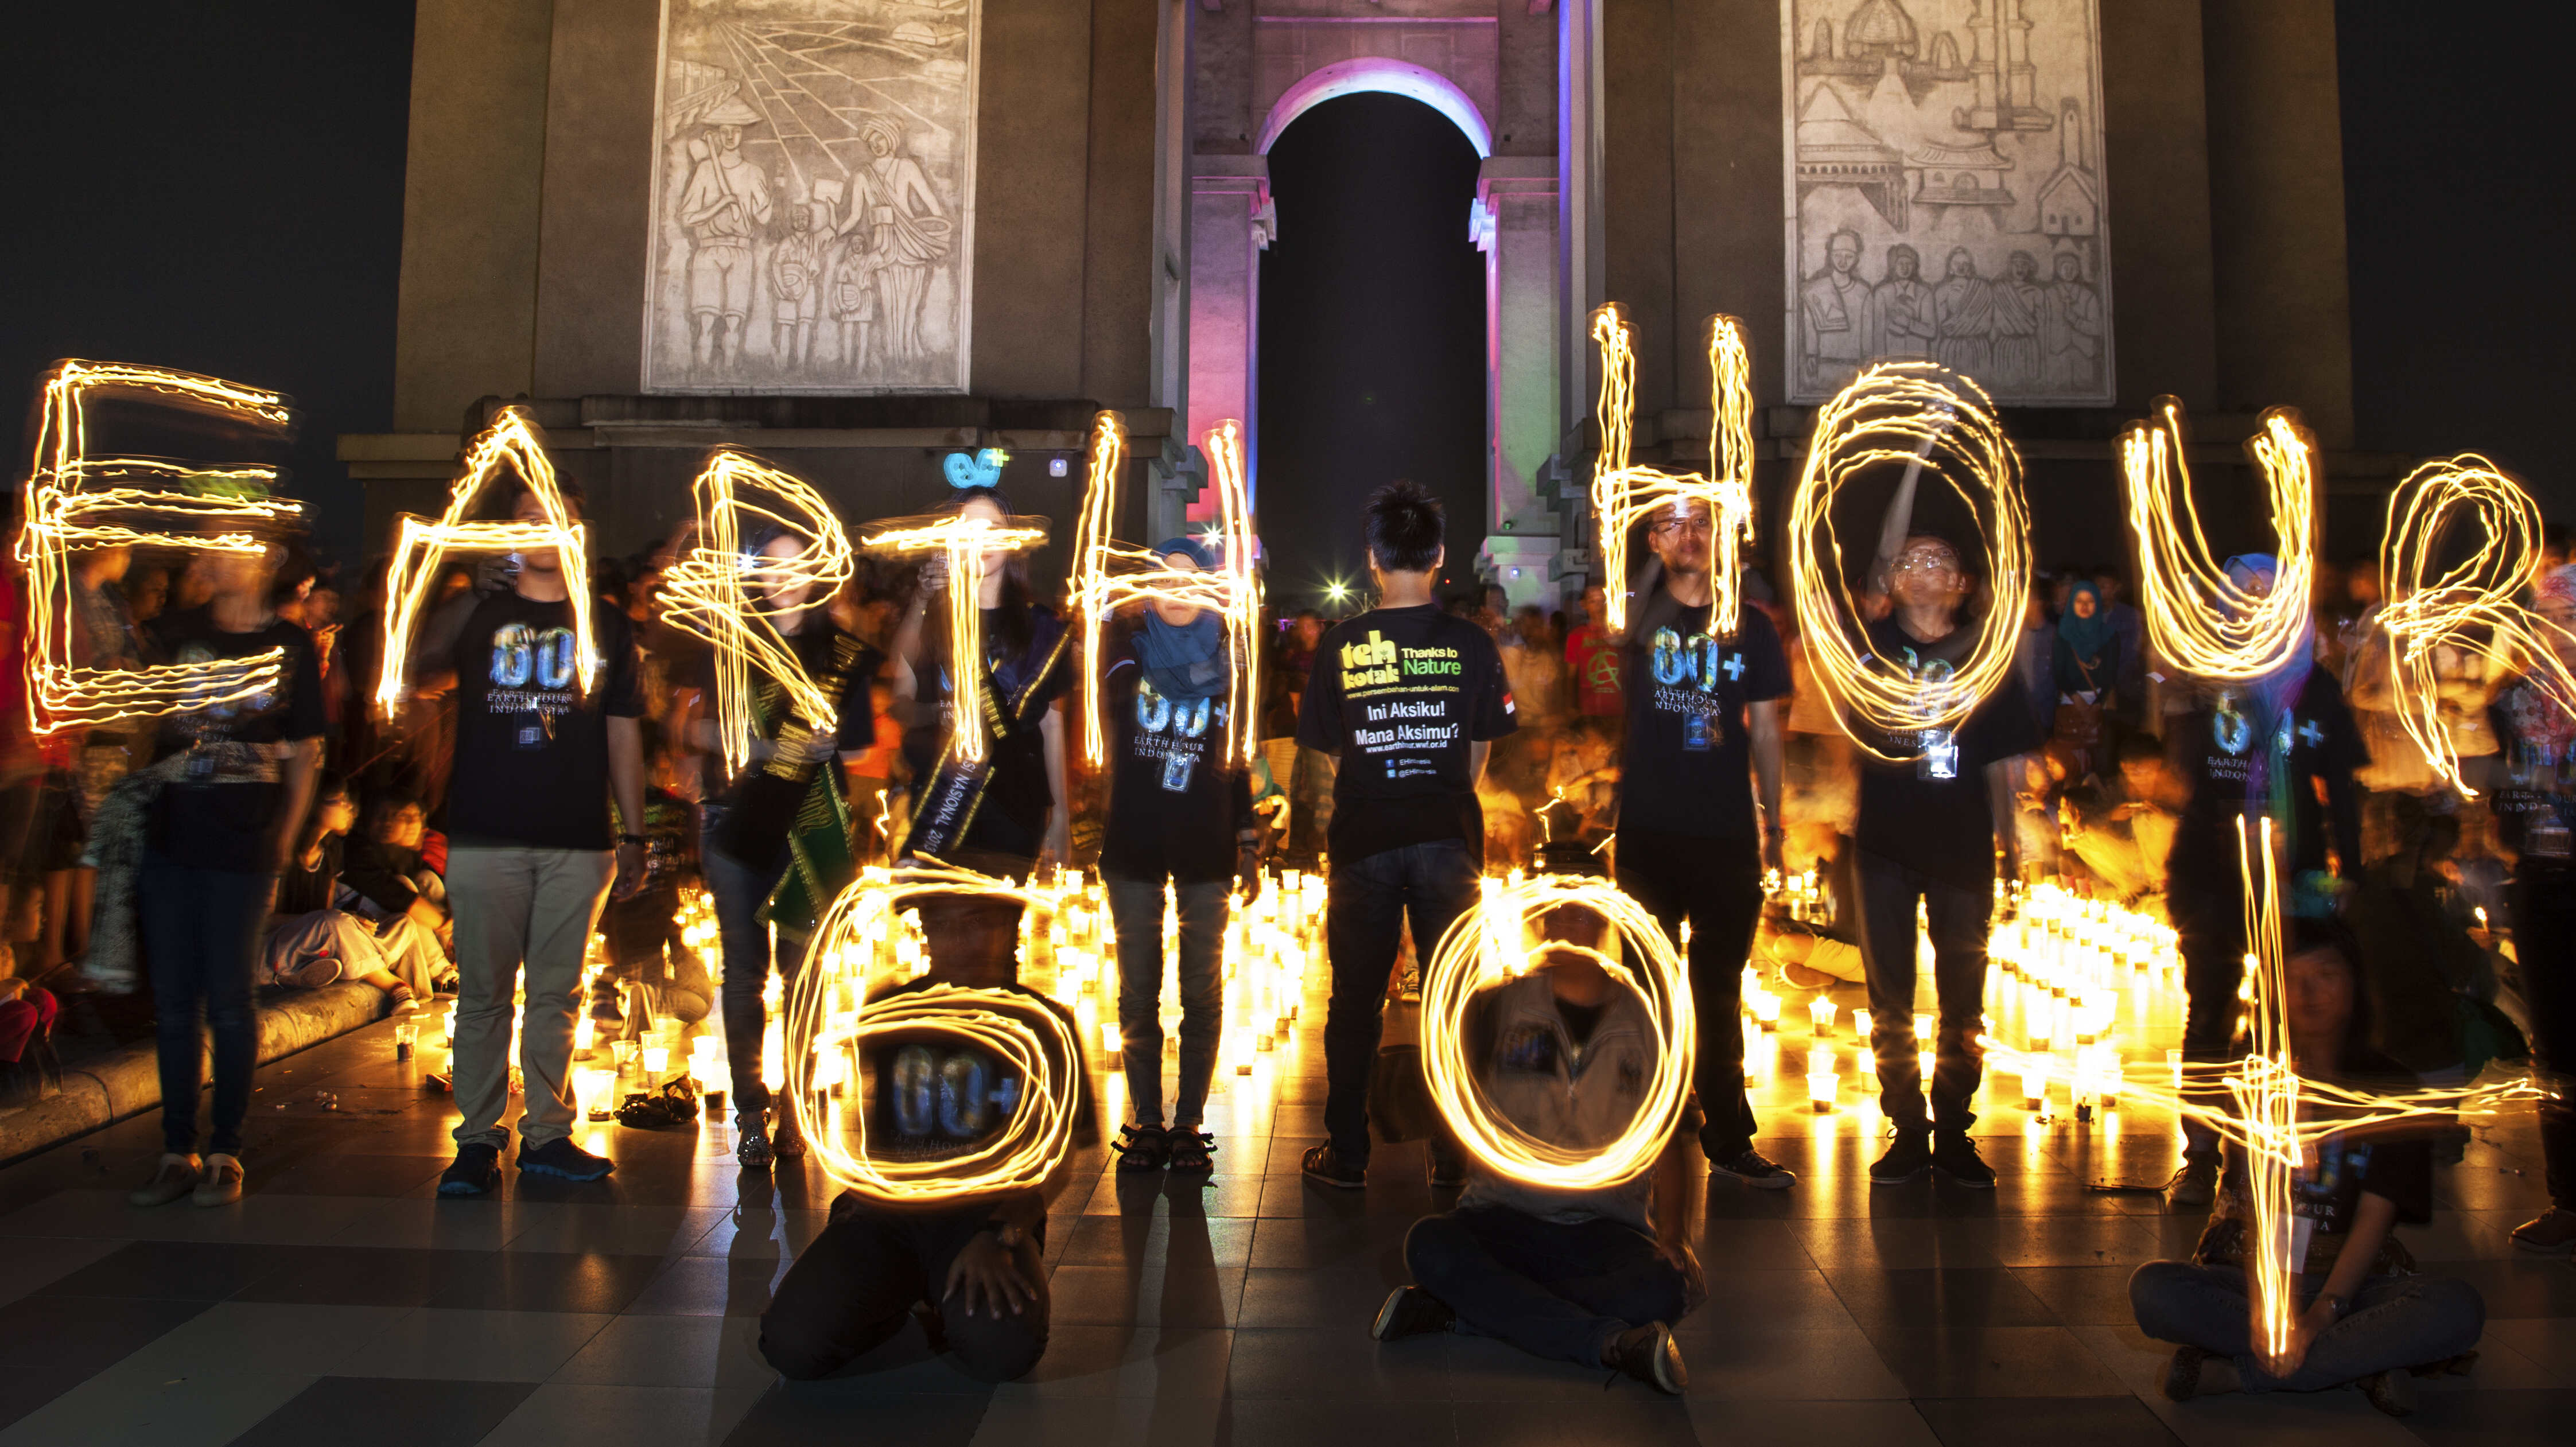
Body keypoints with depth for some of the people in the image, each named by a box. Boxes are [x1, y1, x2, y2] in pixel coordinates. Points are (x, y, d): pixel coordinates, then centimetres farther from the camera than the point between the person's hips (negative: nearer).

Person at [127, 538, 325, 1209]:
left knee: (228, 1001, 2)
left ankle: (225, 1153, 12)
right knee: (173, 1002, 8)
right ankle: (177, 1152, 17)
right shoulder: (174, 632, 9)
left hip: (242, 847, -3)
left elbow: (304, 756, 4)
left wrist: (284, 840, -1)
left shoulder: (290, 645, 2)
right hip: (169, 838, 3)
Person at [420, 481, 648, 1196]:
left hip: (578, 841, 1)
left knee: (557, 994, 6)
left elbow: (624, 733, 12)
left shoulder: (606, 626, 12)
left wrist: (634, 835, 6)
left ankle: (546, 1134, 15)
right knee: (484, 992, 3)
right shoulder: (477, 614, 10)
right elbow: (423, 675, -7)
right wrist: (467, 595, -19)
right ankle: (477, 1140, 12)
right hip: (486, 837, -1)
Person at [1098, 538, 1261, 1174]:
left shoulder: (1227, 661, 5)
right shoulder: (1129, 650, 2)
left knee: (1202, 991, 4)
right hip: (1133, 843, 0)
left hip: (1206, 847, 1)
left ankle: (1189, 1123, 15)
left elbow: (1238, 762, 10)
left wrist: (1250, 848, 8)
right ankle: (1146, 1122, 17)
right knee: (1138, 991, 6)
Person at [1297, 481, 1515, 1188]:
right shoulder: (1472, 644, -3)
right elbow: (1479, 754, 6)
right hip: (1448, 836, 1)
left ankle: (1347, 1156, 17)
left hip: (1364, 834, 0)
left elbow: (1323, 747, 3)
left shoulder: (1340, 644, -5)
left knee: (1355, 1000, 9)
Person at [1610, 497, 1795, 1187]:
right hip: (1649, 831, -1)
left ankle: (1728, 1138, 22)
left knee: (1720, 993, 11)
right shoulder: (1640, 618, 5)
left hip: (1728, 833, 1)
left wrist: (1774, 822, 9)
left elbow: (1765, 729, 9)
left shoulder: (1752, 625, 6)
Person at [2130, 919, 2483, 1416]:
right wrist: (2262, 1298, -22)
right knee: (2153, 1288, -30)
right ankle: (2360, 1362, -23)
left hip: (2349, 1279, 0)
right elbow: (2254, 1200, -4)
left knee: (2458, 1309, -32)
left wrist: (2321, 1314, -21)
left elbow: (2375, 1217, -7)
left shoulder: (2392, 1087, 3)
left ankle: (2233, 1373, -28)